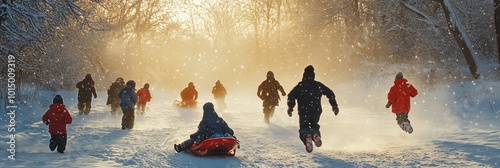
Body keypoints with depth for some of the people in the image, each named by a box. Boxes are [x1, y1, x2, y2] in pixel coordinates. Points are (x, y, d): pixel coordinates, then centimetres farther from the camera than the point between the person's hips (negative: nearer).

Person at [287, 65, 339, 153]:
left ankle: (306, 136, -29)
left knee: (304, 128, 8)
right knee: (314, 125, 23)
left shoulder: (300, 85, 5)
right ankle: (315, 133, -14)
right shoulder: (318, 85, 11)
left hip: (304, 111, -2)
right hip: (317, 110, 2)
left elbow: (291, 95, -6)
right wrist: (334, 105, 12)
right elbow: (330, 93, 8)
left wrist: (290, 107, -2)